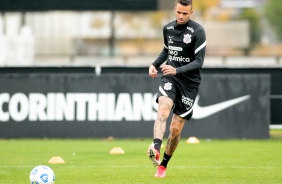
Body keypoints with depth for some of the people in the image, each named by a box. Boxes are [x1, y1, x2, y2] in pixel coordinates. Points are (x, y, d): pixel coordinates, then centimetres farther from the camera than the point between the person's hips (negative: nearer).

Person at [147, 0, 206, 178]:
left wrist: (177, 70, -27)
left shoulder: (198, 31, -10)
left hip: (189, 82, -2)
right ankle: (156, 149, -49)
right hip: (169, 77, 2)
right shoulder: (168, 28, 6)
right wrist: (155, 64, 8)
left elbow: (199, 62, -15)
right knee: (163, 108, -29)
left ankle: (163, 164, 21)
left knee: (176, 129, 0)